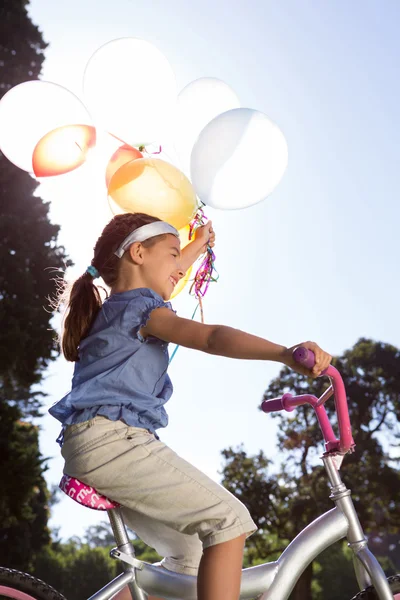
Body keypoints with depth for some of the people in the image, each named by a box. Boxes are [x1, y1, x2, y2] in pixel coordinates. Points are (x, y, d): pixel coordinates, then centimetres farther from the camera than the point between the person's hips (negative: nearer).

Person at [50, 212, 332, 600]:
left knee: (188, 553, 13)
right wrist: (287, 354, -36)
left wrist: (199, 244, 59)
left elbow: (160, 279, 46)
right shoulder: (140, 306, -5)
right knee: (229, 520, -14)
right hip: (112, 440, -10)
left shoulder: (111, 308, 24)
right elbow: (212, 338, -24)